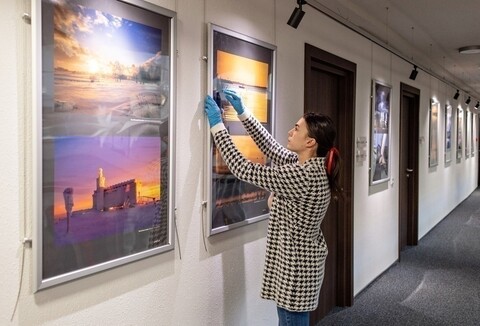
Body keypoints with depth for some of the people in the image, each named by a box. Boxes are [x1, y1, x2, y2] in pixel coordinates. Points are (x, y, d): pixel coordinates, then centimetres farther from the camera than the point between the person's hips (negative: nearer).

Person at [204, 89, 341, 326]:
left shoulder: (302, 176, -28)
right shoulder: (312, 165, 1)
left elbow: (243, 170, -24)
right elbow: (272, 148, 11)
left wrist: (217, 126, -17)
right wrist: (242, 113, 7)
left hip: (296, 265, -10)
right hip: (300, 260, 10)